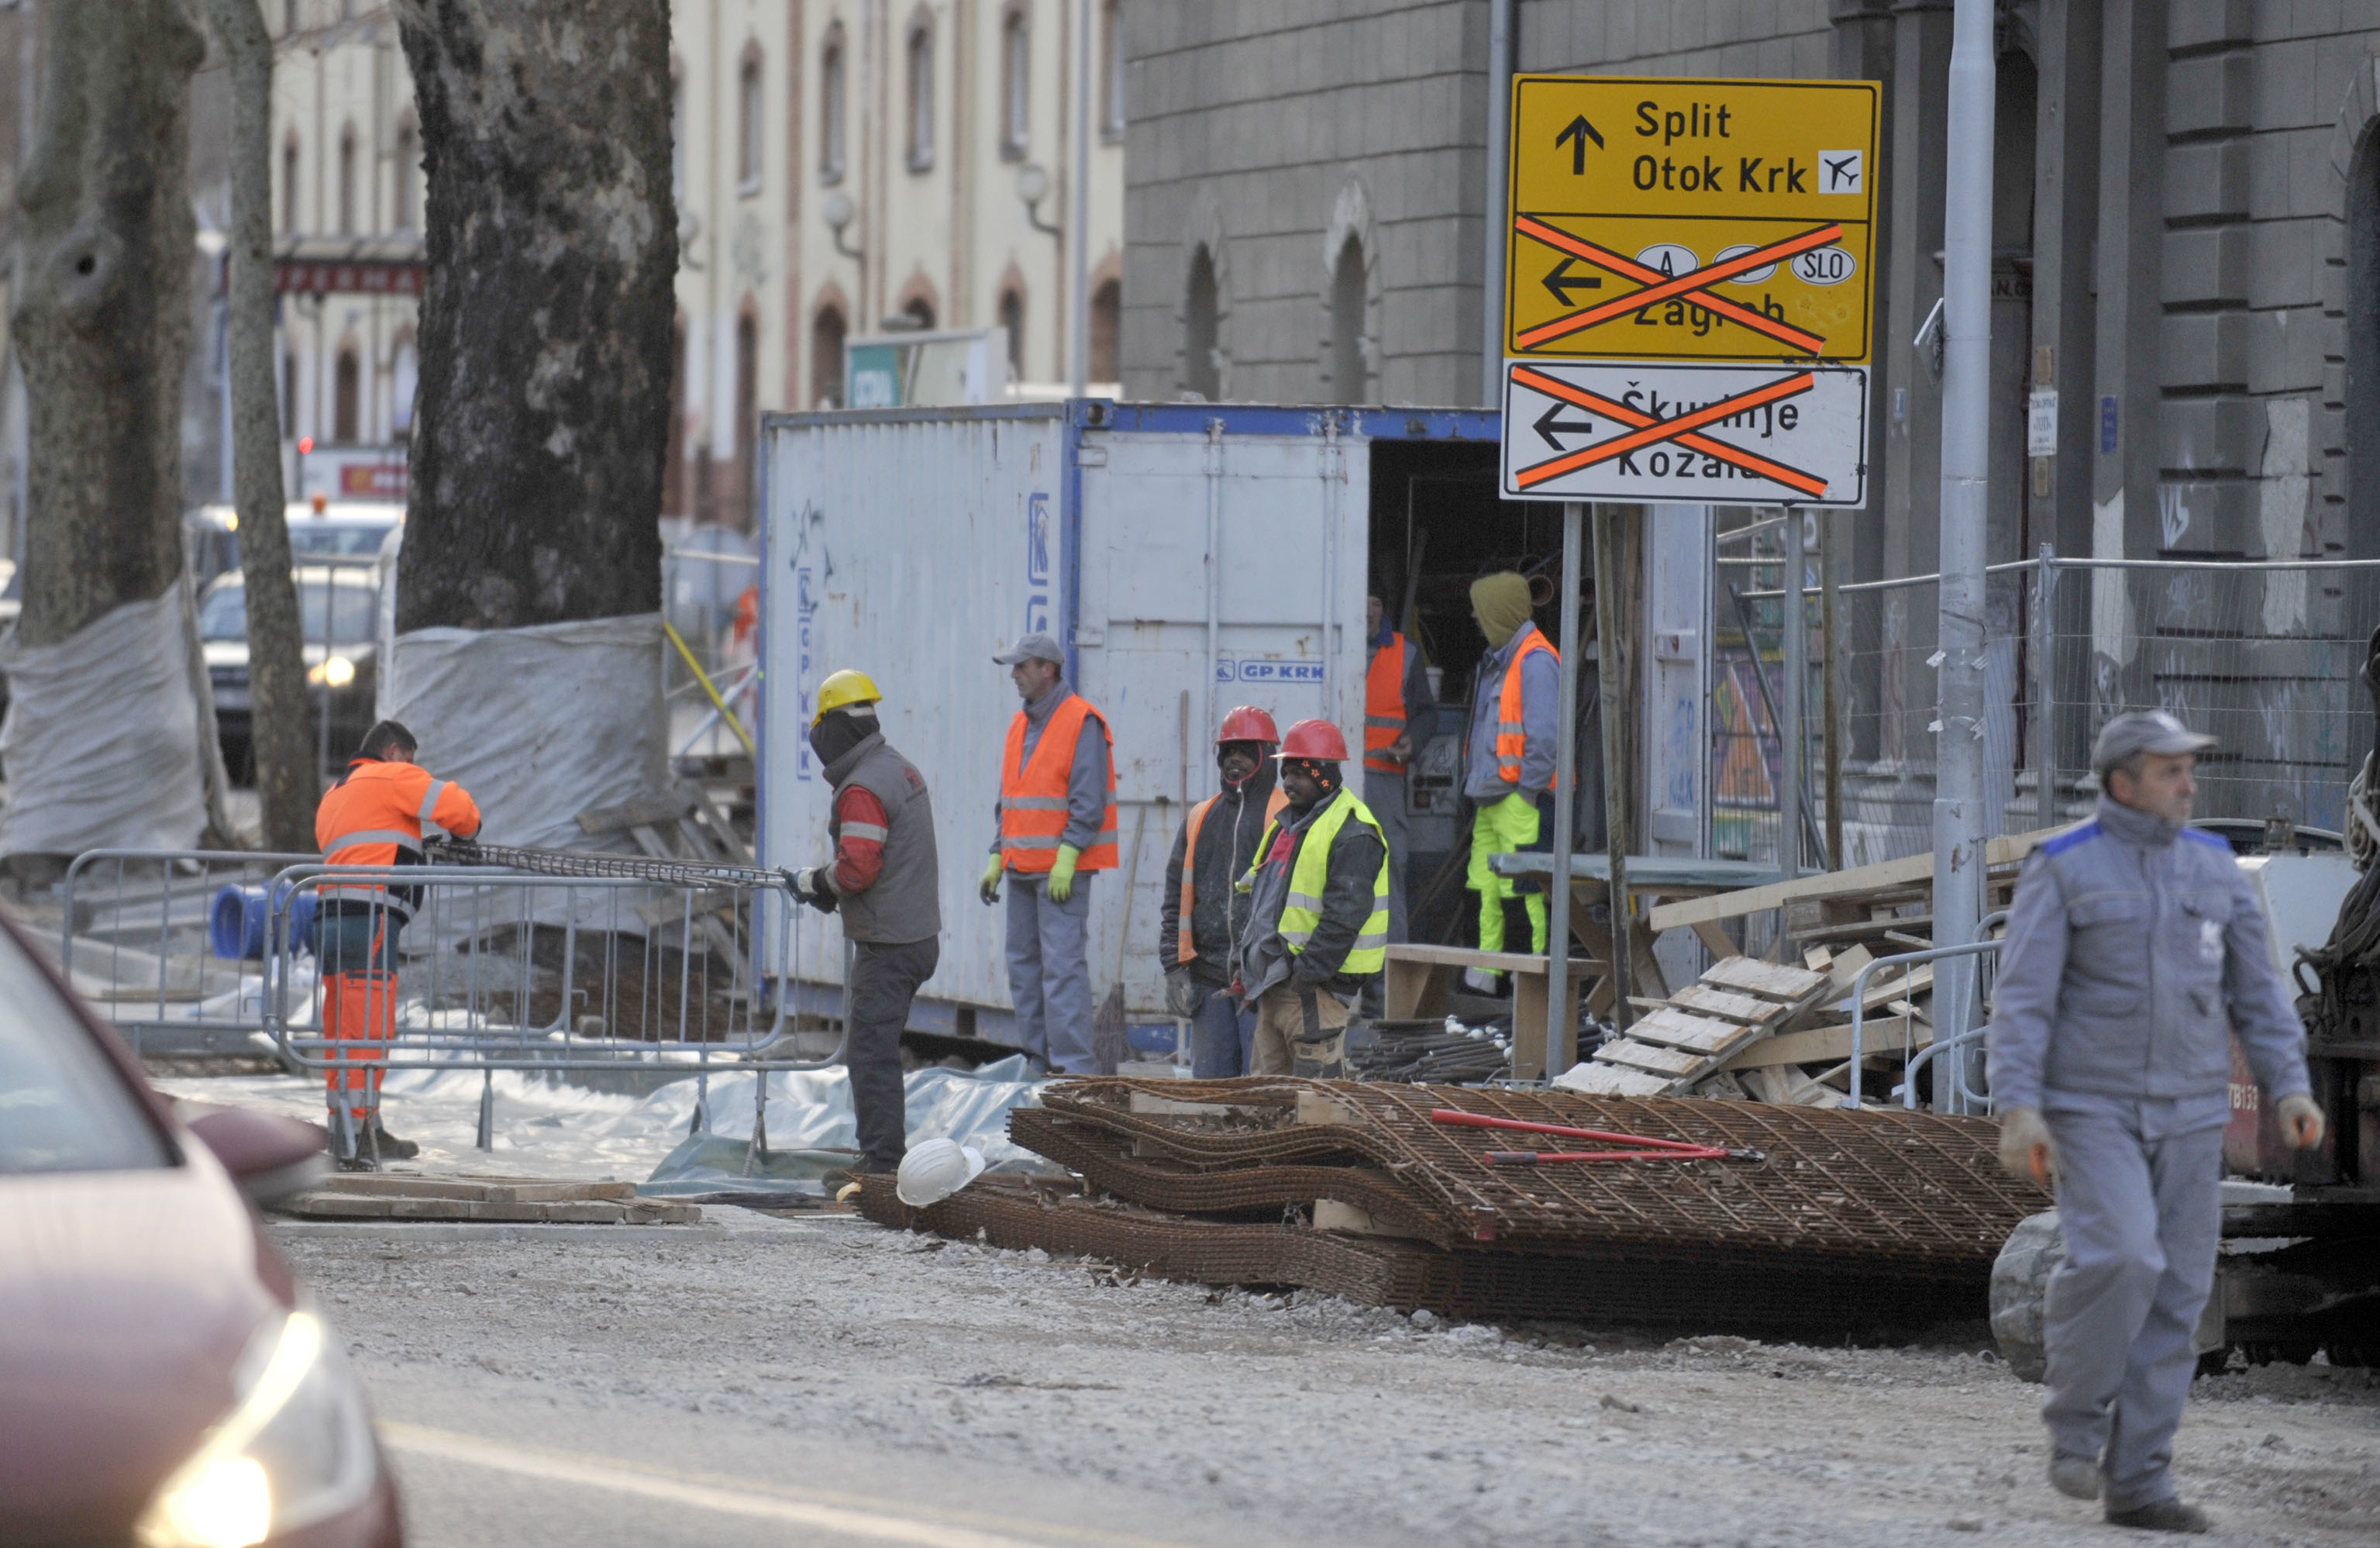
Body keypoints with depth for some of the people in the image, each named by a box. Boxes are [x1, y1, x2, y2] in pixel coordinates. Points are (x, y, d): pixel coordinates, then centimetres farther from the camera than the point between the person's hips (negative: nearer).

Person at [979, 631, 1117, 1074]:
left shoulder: (1082, 722, -9)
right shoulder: (1020, 726, 18)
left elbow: (1088, 801, -15)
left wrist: (1067, 857, -21)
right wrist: (997, 859, 16)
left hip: (1063, 870, -9)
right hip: (1022, 870, 9)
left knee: (1062, 965, -12)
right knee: (1022, 964, 9)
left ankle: (1072, 1065, -13)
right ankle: (1038, 1058, 15)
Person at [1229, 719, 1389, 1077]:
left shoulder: (1351, 833, -13)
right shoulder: (1286, 825, 18)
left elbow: (1344, 916, -20)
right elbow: (1260, 899, 25)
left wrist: (1307, 973, -22)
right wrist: (1243, 964, 18)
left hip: (1316, 988, -10)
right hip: (1274, 985, 10)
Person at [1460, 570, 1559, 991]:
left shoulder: (1535, 661, -12)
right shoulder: (1498, 659, 20)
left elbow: (1544, 735, -17)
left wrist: (1529, 791, -17)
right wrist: (1476, 789, 20)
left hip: (1518, 796, -10)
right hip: (1491, 796, 10)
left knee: (1521, 887, -10)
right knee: (1486, 885, 8)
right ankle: (1486, 969, 11)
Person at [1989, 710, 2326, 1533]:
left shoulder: (2214, 868, 8)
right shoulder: (2062, 869, -7)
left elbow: (2255, 990, 10)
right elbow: (2023, 996, -11)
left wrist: (2290, 1088, -3)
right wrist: (2018, 1108, -22)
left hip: (2185, 1115, 5)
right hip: (2090, 1108, -5)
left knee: (2173, 1295, 1)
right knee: (2117, 1259, -24)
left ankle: (2137, 1483, 6)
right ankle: (2076, 1427, -3)